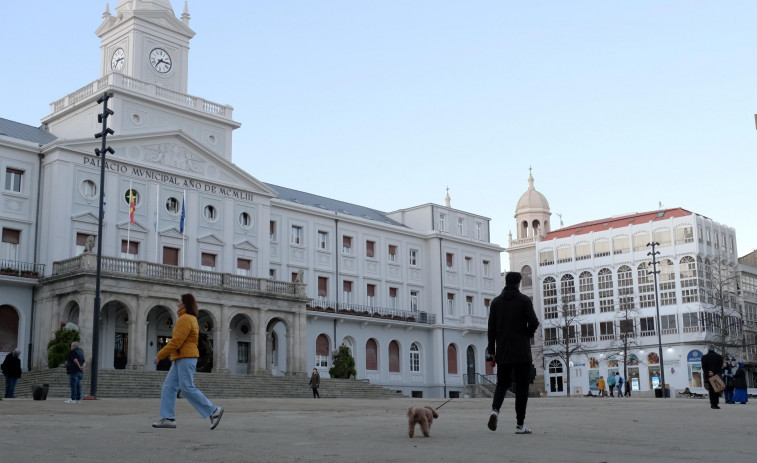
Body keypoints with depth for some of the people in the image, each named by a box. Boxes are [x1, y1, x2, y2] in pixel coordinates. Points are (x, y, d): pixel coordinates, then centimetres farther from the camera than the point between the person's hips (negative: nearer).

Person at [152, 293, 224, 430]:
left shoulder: (185, 319, -13)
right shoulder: (191, 319, 19)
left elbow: (176, 342, -19)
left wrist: (159, 356, -13)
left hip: (185, 357, -11)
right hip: (180, 359, 11)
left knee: (187, 388, -10)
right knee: (168, 387, 5)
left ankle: (213, 411, -4)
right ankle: (168, 418, 2)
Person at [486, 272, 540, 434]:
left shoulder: (496, 302, 6)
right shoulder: (524, 300, -4)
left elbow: (491, 327, 4)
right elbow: (534, 322, -11)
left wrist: (491, 349, 8)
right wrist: (528, 335, 9)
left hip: (503, 352, 3)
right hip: (522, 351, -3)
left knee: (502, 383, 15)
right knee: (521, 386, 2)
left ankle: (495, 409, -13)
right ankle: (520, 425, 1)